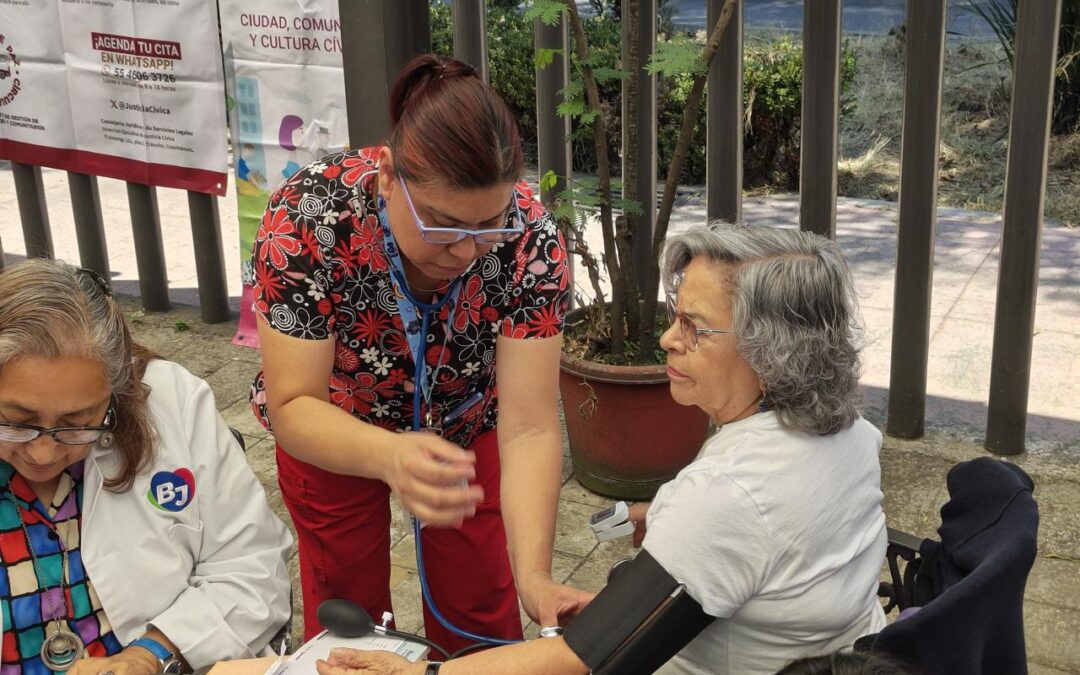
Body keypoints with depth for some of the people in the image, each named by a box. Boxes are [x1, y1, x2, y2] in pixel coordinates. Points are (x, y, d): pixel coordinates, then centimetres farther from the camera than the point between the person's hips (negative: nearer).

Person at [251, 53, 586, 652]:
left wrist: (533, 577, -43)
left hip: (464, 426, 1)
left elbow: (529, 428, -30)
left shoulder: (529, 237, -31)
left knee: (480, 616, 10)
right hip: (330, 434, 0)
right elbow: (294, 407, -30)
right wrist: (391, 457, -51)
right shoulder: (307, 217, -34)